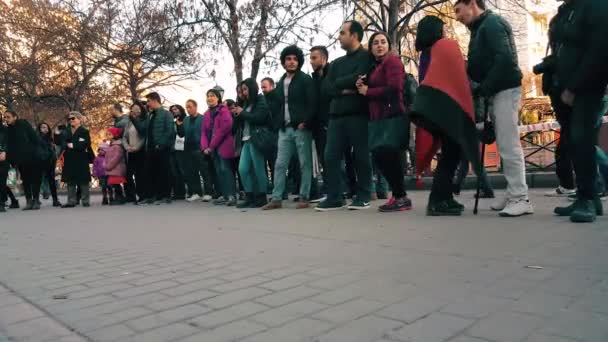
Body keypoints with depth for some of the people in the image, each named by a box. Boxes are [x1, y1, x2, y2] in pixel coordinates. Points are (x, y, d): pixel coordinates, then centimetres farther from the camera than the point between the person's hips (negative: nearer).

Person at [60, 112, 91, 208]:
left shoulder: (84, 131, -2)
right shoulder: (68, 131, 15)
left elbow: (86, 144, -13)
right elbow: (64, 143, 18)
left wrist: (73, 145, -14)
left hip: (81, 160, -5)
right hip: (70, 160, 6)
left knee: (83, 181, 0)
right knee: (70, 181, 6)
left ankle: (85, 200, 7)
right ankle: (71, 201, 11)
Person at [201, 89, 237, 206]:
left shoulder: (223, 110, -3)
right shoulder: (206, 114, 18)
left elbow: (225, 127, -16)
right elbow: (204, 132, 14)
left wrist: (212, 145, -15)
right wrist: (205, 147, -3)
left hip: (223, 146, -7)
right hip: (212, 148, 7)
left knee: (225, 169, -14)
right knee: (219, 171, 7)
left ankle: (232, 196, -16)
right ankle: (224, 195, 11)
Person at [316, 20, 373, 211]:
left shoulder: (366, 57, 4)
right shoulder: (337, 63, 22)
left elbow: (359, 78, -14)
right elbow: (326, 89, 9)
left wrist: (338, 83, -2)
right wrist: (345, 89, -7)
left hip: (358, 114, -6)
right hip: (337, 115, 6)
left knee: (361, 156, -2)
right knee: (331, 157, -1)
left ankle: (363, 197, 7)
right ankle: (334, 198, 4)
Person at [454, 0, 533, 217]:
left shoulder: (492, 23, -9)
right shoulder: (481, 28, 20)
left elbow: (504, 58, -21)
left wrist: (483, 89, -19)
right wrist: (468, 69, 2)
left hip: (504, 90, -10)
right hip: (496, 92, 10)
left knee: (509, 146, -10)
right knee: (505, 146, 9)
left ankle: (521, 199, -6)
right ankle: (513, 195, 14)